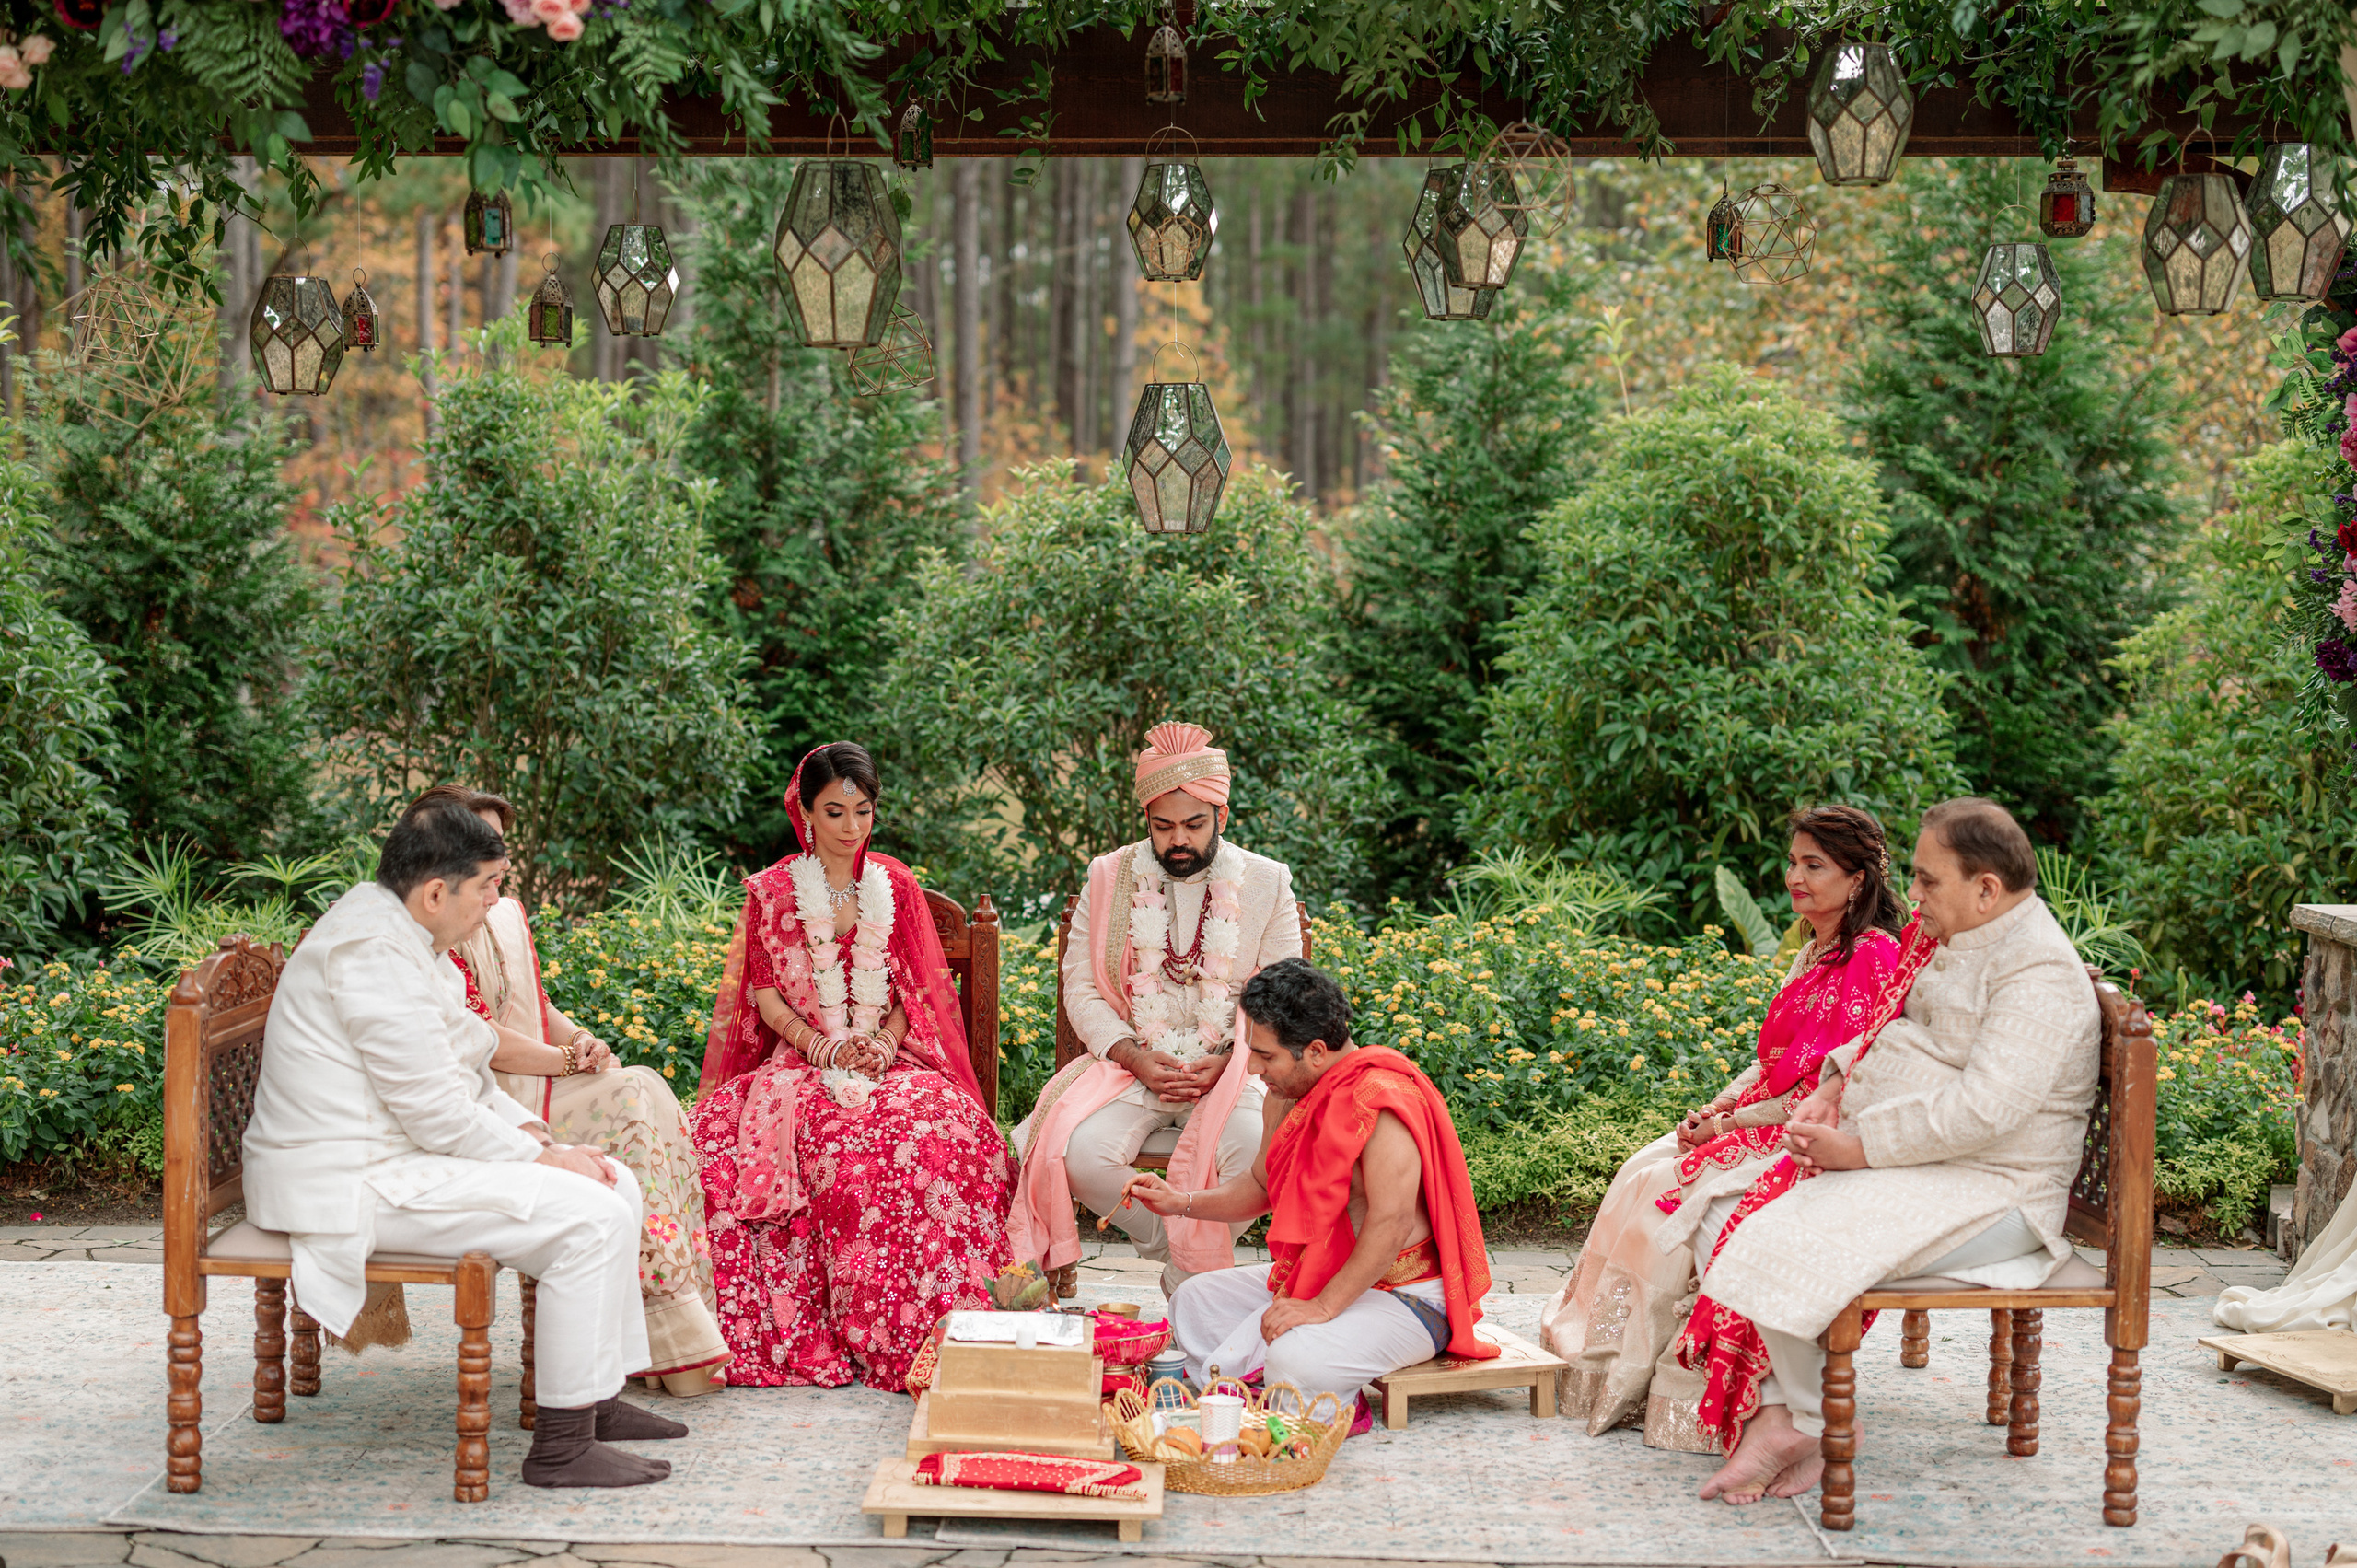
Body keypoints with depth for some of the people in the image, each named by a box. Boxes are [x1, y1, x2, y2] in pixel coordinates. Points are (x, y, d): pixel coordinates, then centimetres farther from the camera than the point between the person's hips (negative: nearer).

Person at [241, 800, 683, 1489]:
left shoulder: (395, 935, 15)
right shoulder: (375, 954, -21)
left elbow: (458, 1077, 19)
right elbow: (436, 1112, -23)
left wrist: (536, 1136, 4)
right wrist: (542, 1157, -13)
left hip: (390, 1154, 11)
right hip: (355, 1183, -11)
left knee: (615, 1184, 8)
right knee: (590, 1216, -21)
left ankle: (598, 1400, 12)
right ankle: (562, 1445, -16)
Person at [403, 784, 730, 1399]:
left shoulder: (508, 914, 19)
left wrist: (579, 1039, 2)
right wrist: (569, 1059, -8)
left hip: (536, 1090, 8)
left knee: (644, 1091, -18)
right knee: (631, 1097, -23)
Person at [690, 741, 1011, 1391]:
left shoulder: (895, 885, 13)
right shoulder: (773, 891, 8)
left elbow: (916, 989, 11)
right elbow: (762, 993, 3)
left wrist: (883, 1044, -9)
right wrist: (820, 1045, -13)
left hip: (887, 1060, 1)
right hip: (800, 1062, -1)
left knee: (945, 1125, -34)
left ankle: (916, 1330, -28)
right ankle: (807, 1334, -29)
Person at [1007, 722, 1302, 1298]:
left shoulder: (1266, 883, 5)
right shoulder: (1109, 878, 6)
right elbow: (1082, 989, 4)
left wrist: (1230, 1060, -13)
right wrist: (1136, 1057, -12)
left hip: (1231, 1070, -1)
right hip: (1131, 1063, 1)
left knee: (1259, 1151, -33)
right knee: (1081, 1152, -29)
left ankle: (1193, 1275, -8)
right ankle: (1172, 1249, -3)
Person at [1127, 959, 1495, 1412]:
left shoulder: (1380, 1102, -26)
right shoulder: (1288, 1093, 4)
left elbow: (1392, 1223, -31)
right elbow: (1262, 1184, 20)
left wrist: (1323, 1307, -31)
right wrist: (1181, 1202, 7)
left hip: (1405, 1298, -10)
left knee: (1296, 1358, -34)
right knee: (1193, 1301, 8)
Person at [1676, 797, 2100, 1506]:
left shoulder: (2039, 973, -18)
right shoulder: (1948, 938, 12)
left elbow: (1983, 1107, -26)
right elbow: (1892, 1024, 26)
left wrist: (1860, 1148, -21)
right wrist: (1838, 1082, 6)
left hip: (1983, 1191, -10)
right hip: (1893, 1156, 10)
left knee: (1789, 1241, -26)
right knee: (1724, 1220, -7)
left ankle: (1796, 1425, -4)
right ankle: (1774, 1416, -15)